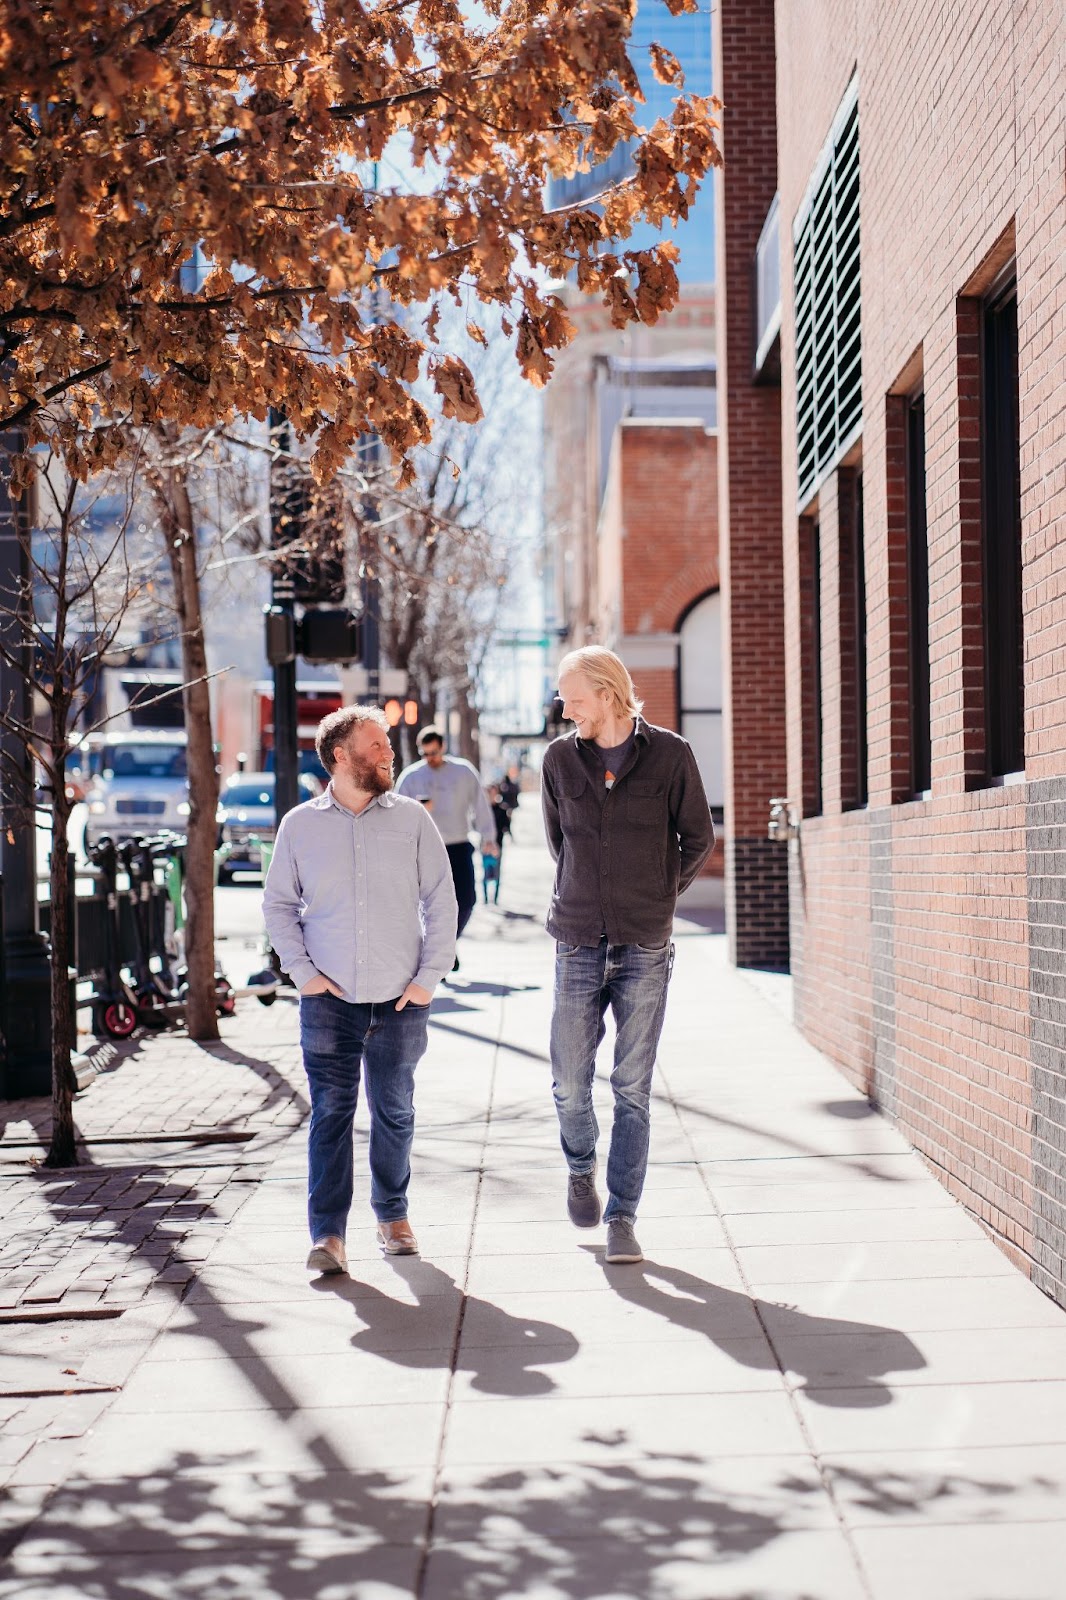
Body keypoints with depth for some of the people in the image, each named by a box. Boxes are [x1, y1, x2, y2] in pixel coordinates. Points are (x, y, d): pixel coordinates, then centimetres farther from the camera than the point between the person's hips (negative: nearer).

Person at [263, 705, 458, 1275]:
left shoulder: (411, 818, 3)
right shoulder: (300, 825, 3)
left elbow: (441, 901, 5)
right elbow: (278, 904, 8)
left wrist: (429, 976, -2)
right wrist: (302, 971, -3)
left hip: (400, 997, 1)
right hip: (329, 998, -1)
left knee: (394, 1110, 10)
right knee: (331, 1111, -6)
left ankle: (392, 1215, 27)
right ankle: (328, 1234, -4)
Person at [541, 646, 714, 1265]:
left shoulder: (670, 754, -2)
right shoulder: (561, 759, 4)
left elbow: (699, 840, 8)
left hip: (645, 950, -2)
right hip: (579, 946, 2)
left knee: (633, 1091, 1)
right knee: (571, 1086, 4)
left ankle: (623, 1216, 10)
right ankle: (582, 1168, 34)